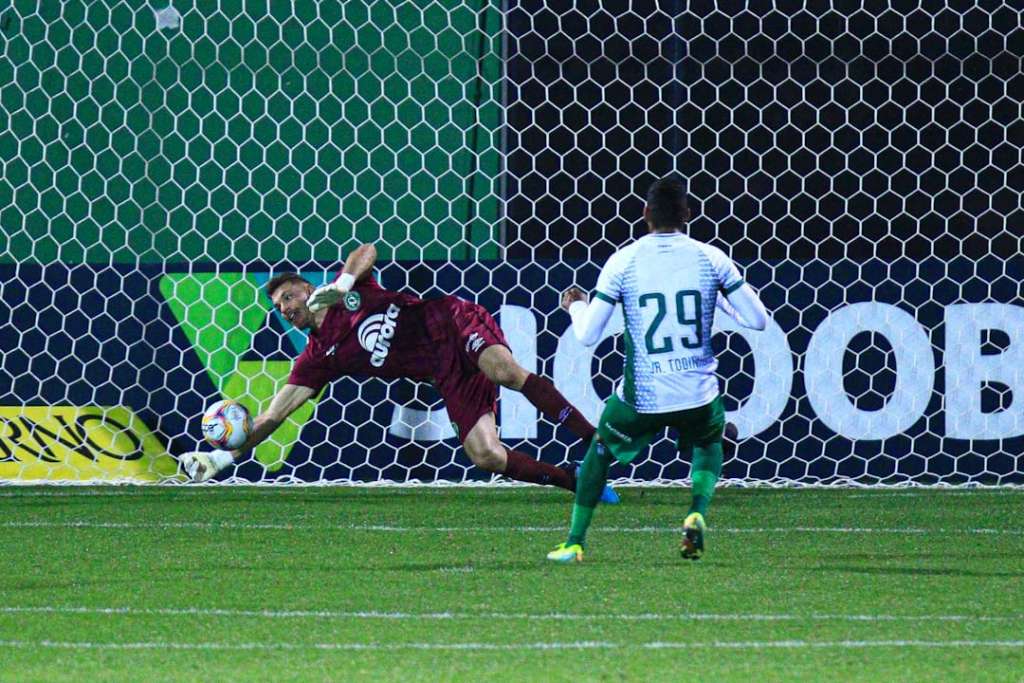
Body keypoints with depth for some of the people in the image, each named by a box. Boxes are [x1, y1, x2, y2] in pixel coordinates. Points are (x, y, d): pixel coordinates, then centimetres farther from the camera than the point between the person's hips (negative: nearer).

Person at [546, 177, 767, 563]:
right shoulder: (711, 258, -2)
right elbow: (757, 320, 2)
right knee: (709, 445, 33)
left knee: (600, 452, 26)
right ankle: (697, 513, 6)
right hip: (699, 396, 1)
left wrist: (575, 306, 18)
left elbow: (587, 336, -4)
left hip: (642, 398, -1)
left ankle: (574, 544, 22)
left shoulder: (622, 262, -6)